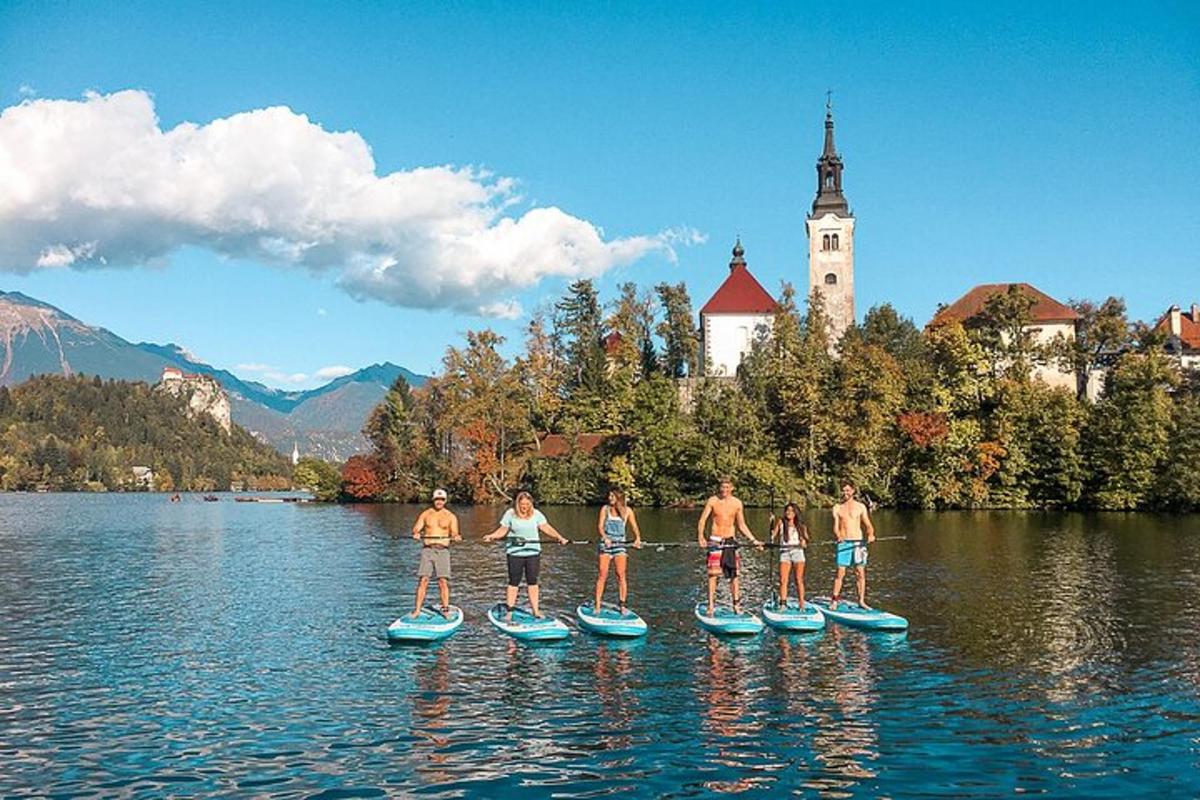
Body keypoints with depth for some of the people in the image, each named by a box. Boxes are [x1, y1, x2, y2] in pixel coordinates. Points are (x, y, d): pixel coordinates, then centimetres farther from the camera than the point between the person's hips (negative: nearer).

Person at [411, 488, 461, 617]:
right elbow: (416, 528, 4)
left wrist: (456, 536, -26)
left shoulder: (450, 516, 7)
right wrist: (416, 533, -19)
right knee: (423, 580, -6)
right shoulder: (426, 514, 10)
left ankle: (445, 609, 2)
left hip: (443, 550, -1)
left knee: (443, 581, -6)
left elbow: (454, 532, -2)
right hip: (427, 550, 1)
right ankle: (417, 609, -3)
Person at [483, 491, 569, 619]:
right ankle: (509, 612, 9)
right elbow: (502, 530, 0)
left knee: (533, 582, 8)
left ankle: (535, 611, 15)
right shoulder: (510, 514, -2)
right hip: (515, 553, -2)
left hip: (533, 552, 2)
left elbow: (546, 528, -1)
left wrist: (559, 537, -13)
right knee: (514, 582, 2)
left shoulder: (536, 514, 2)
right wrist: (491, 536, -17)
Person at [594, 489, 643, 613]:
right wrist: (605, 538, -23)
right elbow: (600, 525, -4)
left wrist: (638, 538, -17)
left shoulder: (627, 511, 5)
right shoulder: (605, 508, 4)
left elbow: (634, 527, 4)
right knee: (603, 574, -5)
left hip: (620, 543, 0)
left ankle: (622, 605, -1)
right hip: (606, 543, 0)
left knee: (621, 574, -6)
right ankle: (597, 605, -1)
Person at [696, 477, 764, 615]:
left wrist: (753, 540, 10)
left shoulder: (737, 503, 5)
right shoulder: (713, 501, -3)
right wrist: (700, 536, -24)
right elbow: (702, 520, -9)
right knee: (713, 574, -6)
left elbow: (742, 526, 14)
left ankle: (737, 605, 10)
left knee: (734, 574, 4)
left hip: (731, 541, 3)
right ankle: (711, 606, -4)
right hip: (715, 540, -3)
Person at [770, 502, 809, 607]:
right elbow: (774, 537, 10)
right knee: (783, 580, -9)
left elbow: (805, 539, 11)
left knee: (799, 580, -1)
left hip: (797, 551, 0)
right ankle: (782, 603, -6)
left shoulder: (801, 525, 10)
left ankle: (801, 605, 4)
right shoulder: (781, 522, 9)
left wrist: (804, 542, -9)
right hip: (784, 552, 0)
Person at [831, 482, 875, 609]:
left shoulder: (861, 507, 8)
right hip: (843, 543, -1)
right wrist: (838, 535, -22)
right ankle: (835, 600, 5)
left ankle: (861, 601, 6)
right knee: (840, 573, -4)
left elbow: (868, 525, 7)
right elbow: (835, 527, 0)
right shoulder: (837, 508, 7)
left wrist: (870, 534, -15)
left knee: (860, 573, -1)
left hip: (858, 542, 1)